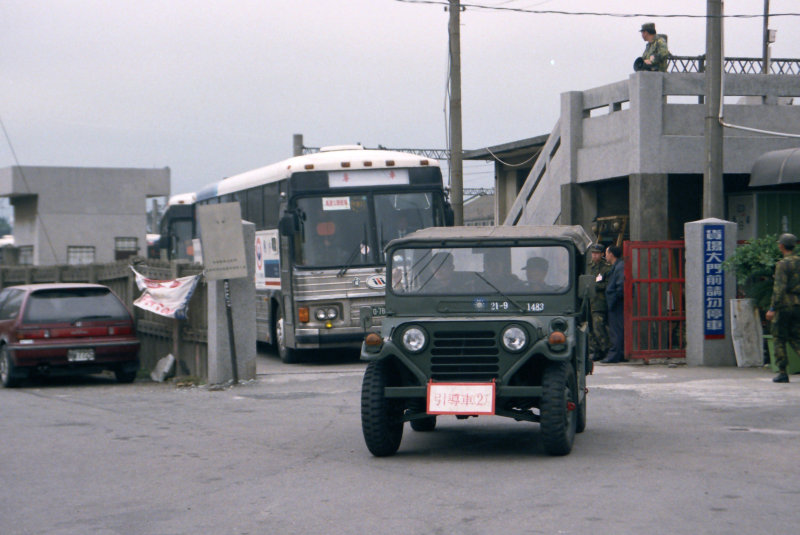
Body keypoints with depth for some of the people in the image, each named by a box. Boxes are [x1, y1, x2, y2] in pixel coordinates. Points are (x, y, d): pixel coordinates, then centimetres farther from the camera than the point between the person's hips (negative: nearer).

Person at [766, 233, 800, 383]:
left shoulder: (783, 264, -10)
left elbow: (779, 288, -17)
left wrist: (772, 308, -17)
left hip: (785, 304, -6)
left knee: (779, 338, 3)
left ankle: (782, 372, 0)